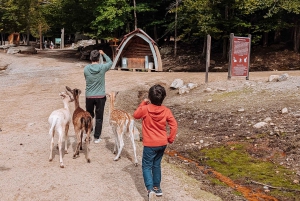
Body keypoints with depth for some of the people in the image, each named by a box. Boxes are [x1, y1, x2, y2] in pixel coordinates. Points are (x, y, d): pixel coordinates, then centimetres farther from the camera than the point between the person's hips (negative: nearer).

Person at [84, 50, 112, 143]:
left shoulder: (86, 68, -8)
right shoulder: (102, 67, -10)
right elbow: (110, 62, 11)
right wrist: (103, 54, 22)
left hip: (89, 97, 2)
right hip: (100, 97, -1)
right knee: (99, 118, 8)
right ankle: (96, 137, 12)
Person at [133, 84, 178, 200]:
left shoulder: (145, 109, -14)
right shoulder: (166, 110, -6)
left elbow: (136, 115, 6)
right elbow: (174, 125, -7)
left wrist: (143, 103, 9)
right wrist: (170, 139, 3)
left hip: (150, 144, -4)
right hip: (162, 143, 4)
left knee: (146, 166, 6)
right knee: (156, 165, 21)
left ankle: (150, 189, -11)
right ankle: (157, 188, 29)